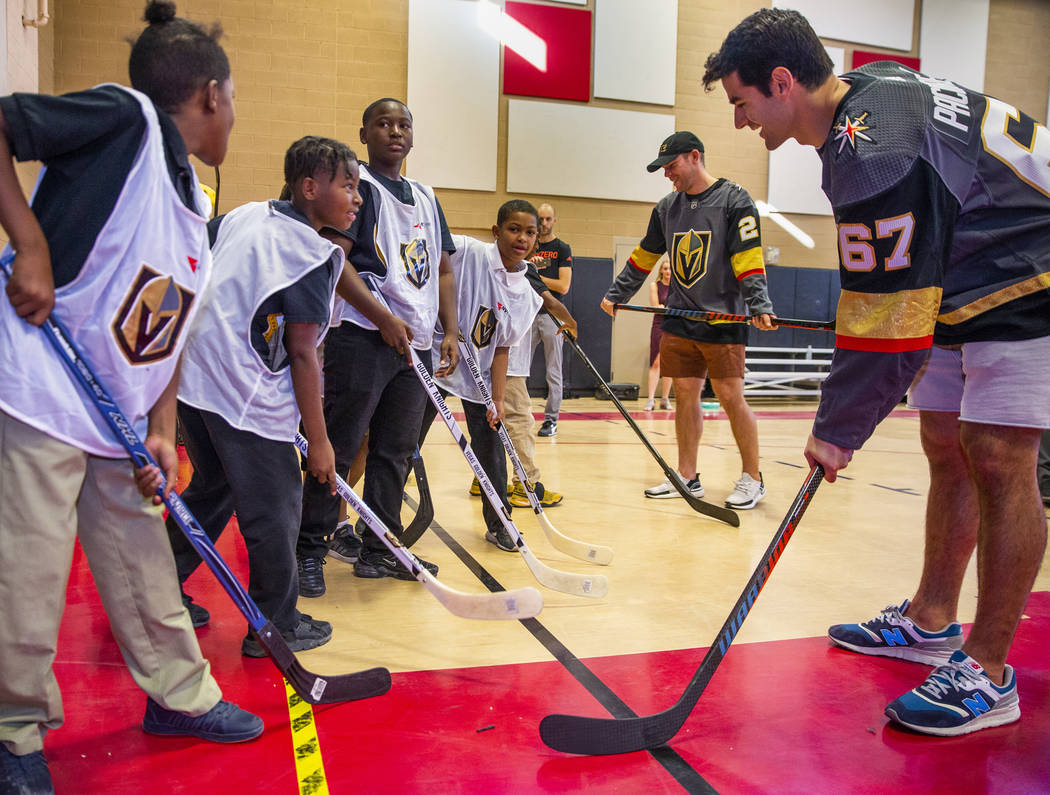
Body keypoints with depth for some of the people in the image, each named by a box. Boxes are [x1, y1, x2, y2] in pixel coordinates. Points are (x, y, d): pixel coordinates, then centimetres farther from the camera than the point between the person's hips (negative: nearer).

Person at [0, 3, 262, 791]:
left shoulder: (199, 212, 12)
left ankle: (181, 694, 33)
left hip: (120, 424, 8)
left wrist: (162, 432, 4)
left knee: (147, 569, 16)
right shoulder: (125, 116, -10)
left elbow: (171, 333, 12)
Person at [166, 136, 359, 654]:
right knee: (274, 510, 5)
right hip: (250, 400, -9)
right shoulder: (314, 256, -13)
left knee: (212, 489, 25)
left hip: (191, 380, 9)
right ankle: (276, 626, 19)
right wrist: (319, 441, -9)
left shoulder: (243, 215, 9)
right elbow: (301, 356, -15)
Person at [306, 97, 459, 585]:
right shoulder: (356, 184, -3)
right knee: (338, 447, -4)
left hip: (416, 343, 8)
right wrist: (384, 317, -19)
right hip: (362, 337, -7)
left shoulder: (425, 197, 21)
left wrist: (450, 332, 11)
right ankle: (311, 549, 8)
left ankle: (380, 550, 21)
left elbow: (442, 270, 22)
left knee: (396, 449, 11)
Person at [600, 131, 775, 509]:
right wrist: (615, 294, 23)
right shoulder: (666, 207, 13)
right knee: (685, 396, 6)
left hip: (723, 321, -6)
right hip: (679, 322, 6)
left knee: (731, 397, -5)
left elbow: (748, 259, -12)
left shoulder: (734, 200, -5)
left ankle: (752, 479, 8)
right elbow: (644, 257, 22)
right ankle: (687, 478, 15)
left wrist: (760, 306, -23)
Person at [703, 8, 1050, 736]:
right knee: (946, 447, 11)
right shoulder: (863, 97, 2)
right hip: (966, 282, 10)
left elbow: (891, 310, -28)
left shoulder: (875, 151, -29)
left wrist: (840, 428, -19)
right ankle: (931, 623, 23)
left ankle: (987, 674, -2)